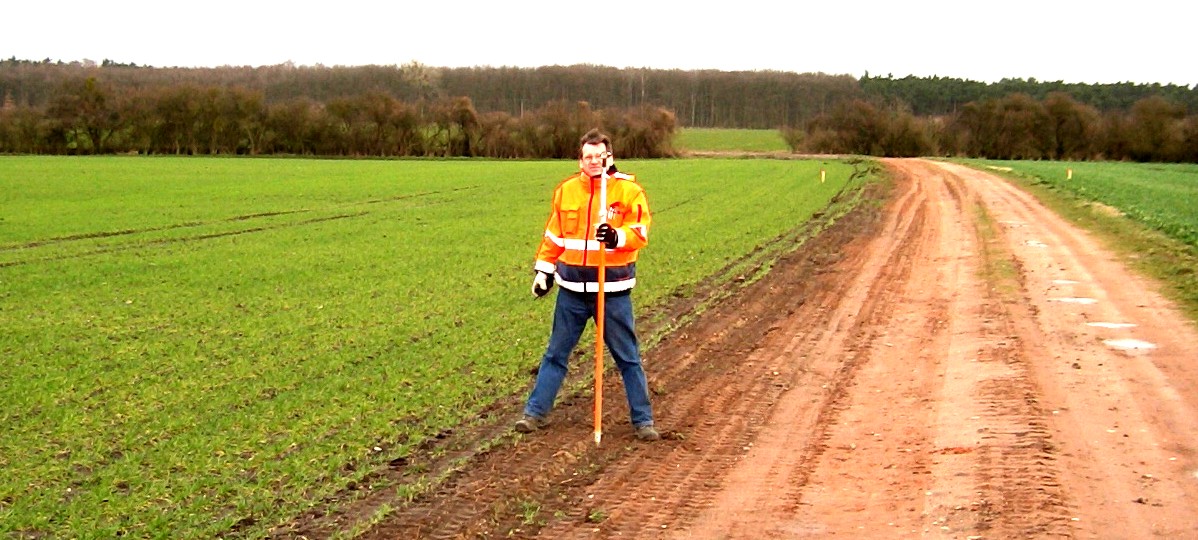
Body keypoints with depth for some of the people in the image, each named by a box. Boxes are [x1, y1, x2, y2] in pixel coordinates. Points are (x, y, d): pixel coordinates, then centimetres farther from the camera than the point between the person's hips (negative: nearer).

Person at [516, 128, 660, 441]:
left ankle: (642, 420, 16)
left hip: (613, 289, -3)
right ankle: (536, 412, 21)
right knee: (555, 353, 11)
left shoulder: (629, 190, -4)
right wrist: (543, 270, 13)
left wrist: (618, 237, -30)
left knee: (628, 357, 6)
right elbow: (554, 234, 15)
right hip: (572, 287, 3)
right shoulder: (566, 190, 6)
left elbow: (639, 233, -11)